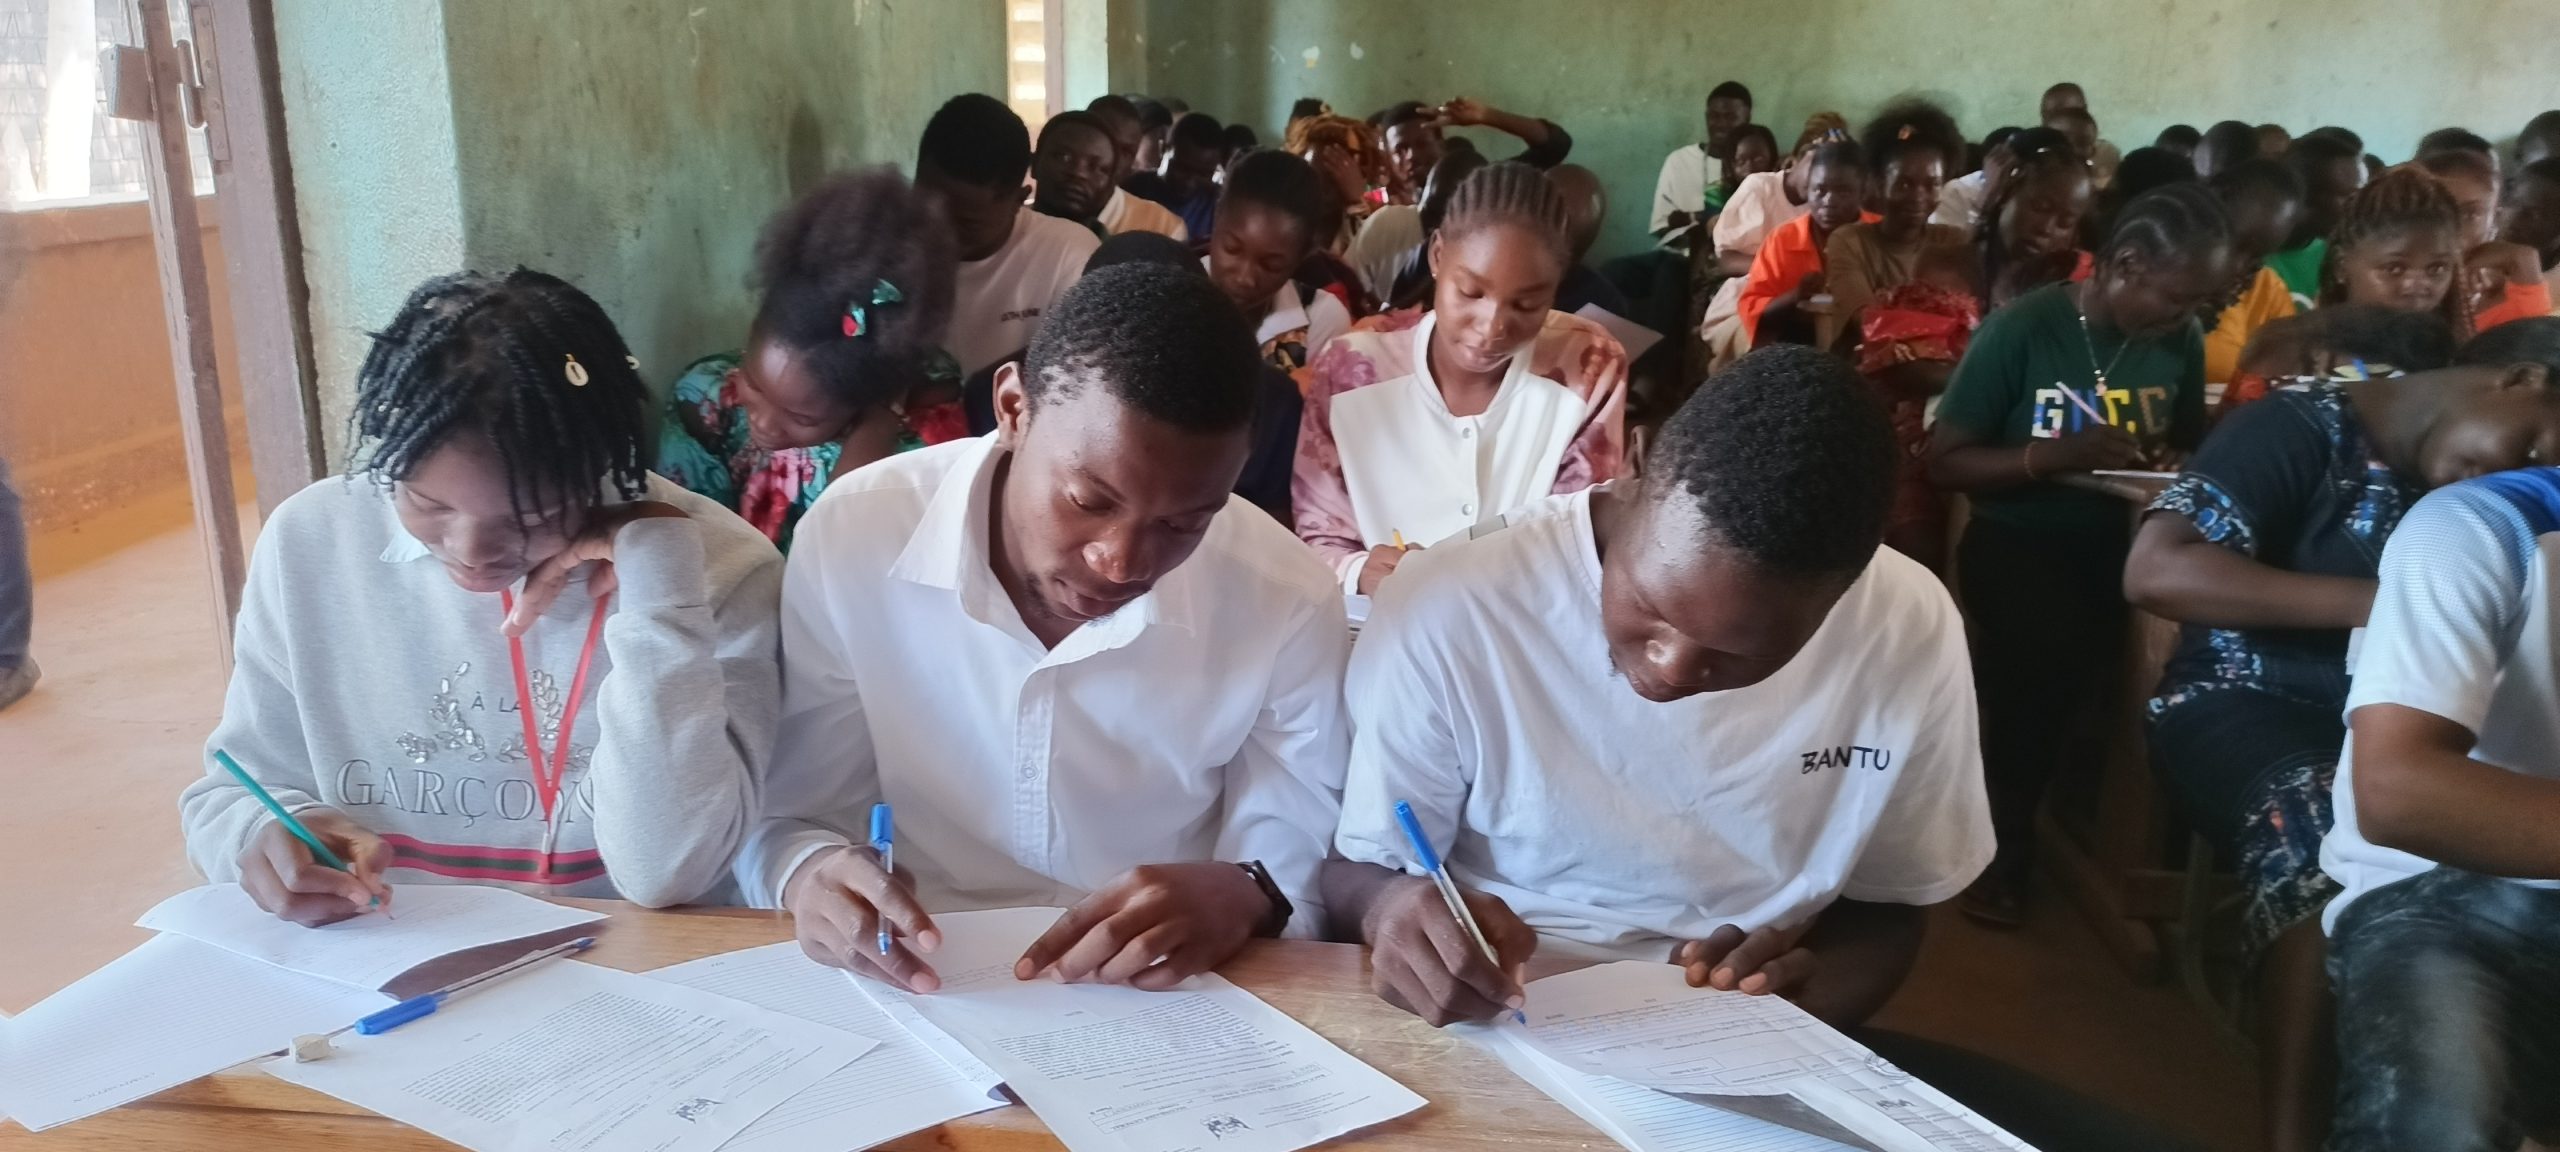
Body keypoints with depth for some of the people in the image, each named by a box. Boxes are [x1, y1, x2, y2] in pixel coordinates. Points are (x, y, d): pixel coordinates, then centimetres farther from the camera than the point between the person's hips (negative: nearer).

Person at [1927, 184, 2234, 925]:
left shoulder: (2182, 342, 3)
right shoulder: (2021, 330, -11)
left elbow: (2190, 446, 17)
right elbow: (1945, 462, -12)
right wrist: (2060, 454, -25)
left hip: (2116, 547, 5)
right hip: (2016, 543, -5)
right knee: (2051, 642, -30)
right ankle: (2002, 843, -3)